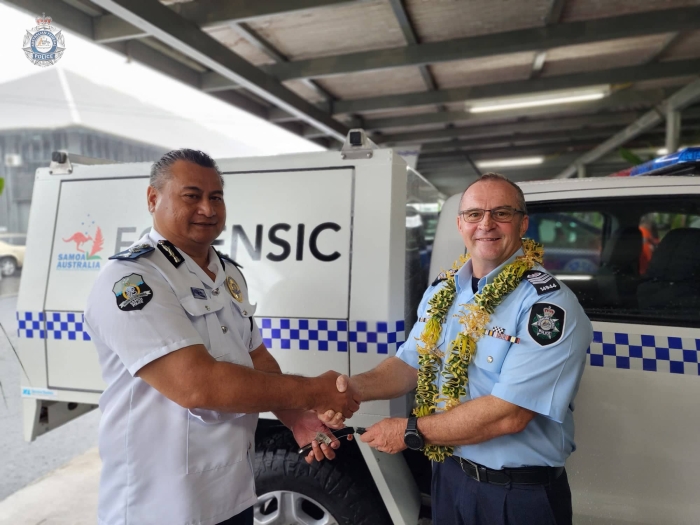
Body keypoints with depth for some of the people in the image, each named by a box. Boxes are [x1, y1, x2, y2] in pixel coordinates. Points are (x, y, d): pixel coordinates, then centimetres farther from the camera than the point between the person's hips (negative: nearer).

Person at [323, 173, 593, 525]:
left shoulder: (549, 306, -21)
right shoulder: (442, 290, 0)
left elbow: (507, 415, -26)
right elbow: (410, 364, 5)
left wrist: (410, 432, -20)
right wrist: (355, 387, -13)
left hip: (520, 496, -5)